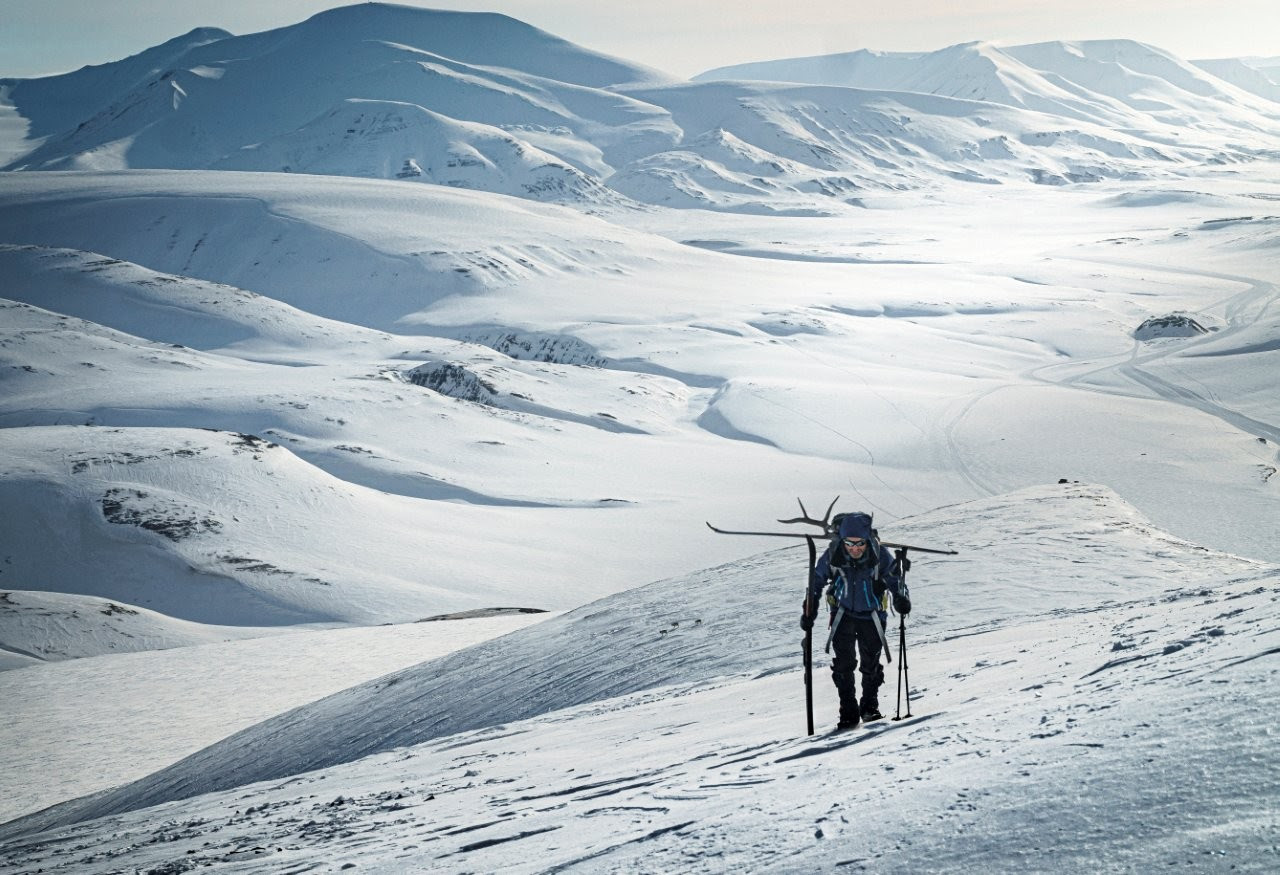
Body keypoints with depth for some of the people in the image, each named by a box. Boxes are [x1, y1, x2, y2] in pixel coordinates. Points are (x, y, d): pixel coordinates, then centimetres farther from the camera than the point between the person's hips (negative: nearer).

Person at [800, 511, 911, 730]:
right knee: (843, 662, -8)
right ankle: (848, 712, 1)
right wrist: (809, 612, -4)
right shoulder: (833, 554, -19)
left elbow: (894, 578, -8)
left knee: (871, 663, 5)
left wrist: (901, 599, -27)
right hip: (843, 613, 0)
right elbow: (817, 580, -4)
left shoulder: (879, 554, -21)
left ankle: (870, 707, 24)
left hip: (871, 615, 0)